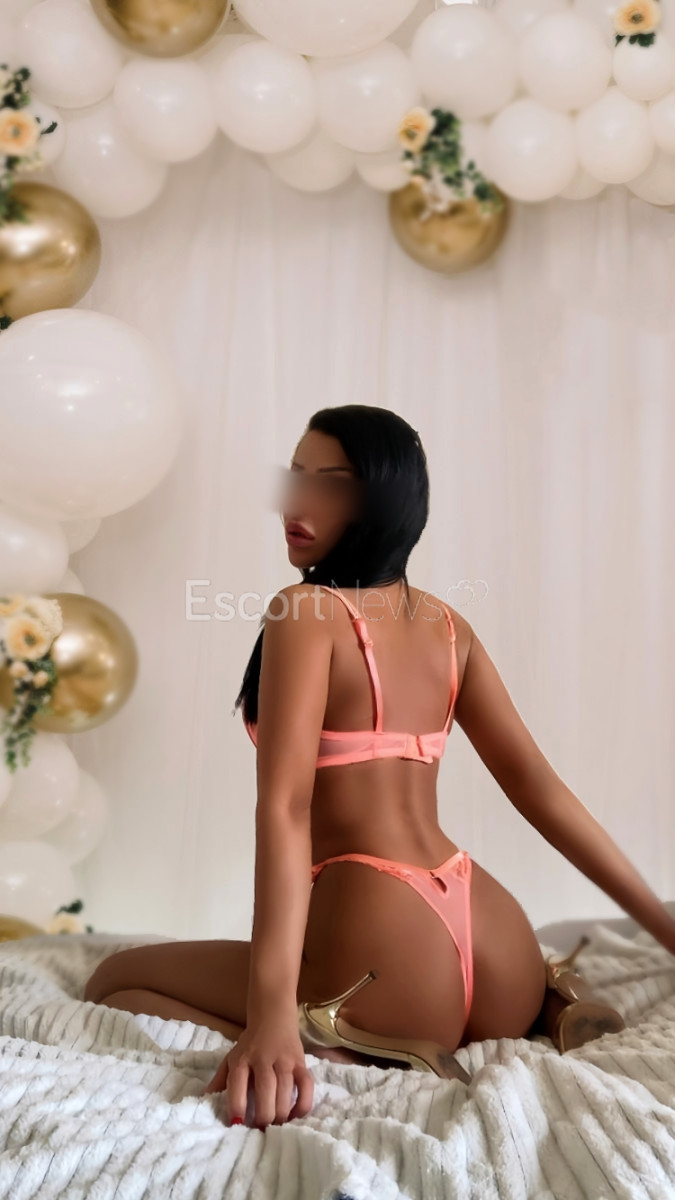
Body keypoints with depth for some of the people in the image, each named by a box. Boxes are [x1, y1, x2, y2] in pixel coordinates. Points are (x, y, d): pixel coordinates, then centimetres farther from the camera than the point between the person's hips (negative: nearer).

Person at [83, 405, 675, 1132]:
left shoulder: (303, 612, -9)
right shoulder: (448, 626, 12)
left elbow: (284, 806, -21)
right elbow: (539, 788, 9)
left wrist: (271, 1014, -28)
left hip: (386, 953, -8)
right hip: (503, 952, 8)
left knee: (115, 983, 12)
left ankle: (334, 1068, -10)